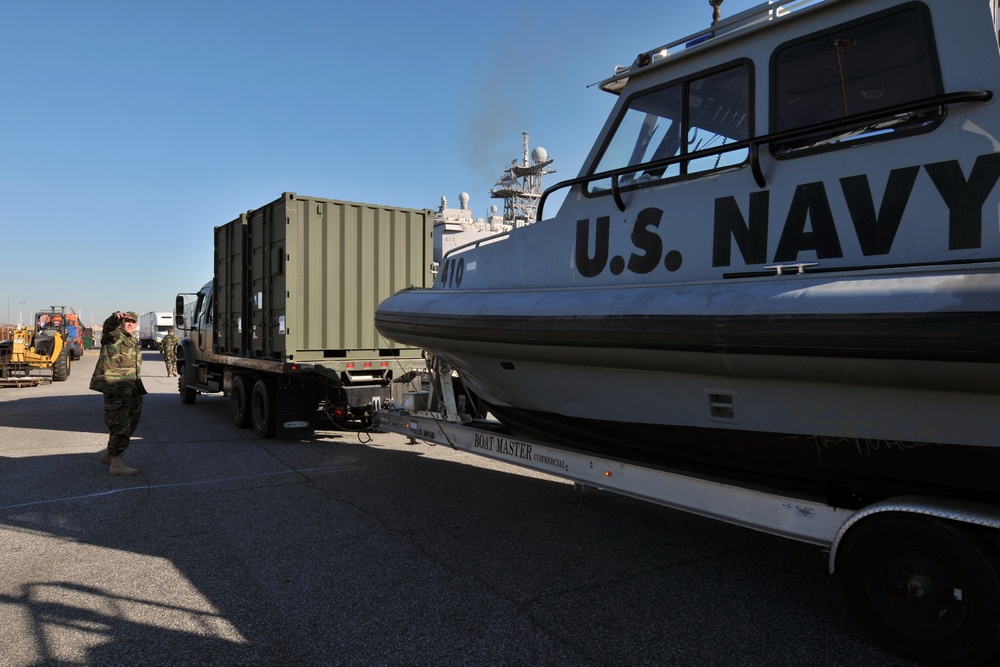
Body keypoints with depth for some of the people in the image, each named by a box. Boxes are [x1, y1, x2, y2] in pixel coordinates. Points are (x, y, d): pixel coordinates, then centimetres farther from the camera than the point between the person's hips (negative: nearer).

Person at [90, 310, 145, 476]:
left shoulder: (134, 341, 23)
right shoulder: (114, 335, -2)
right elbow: (109, 326, -28)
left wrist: (138, 390, 31)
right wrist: (117, 316, -50)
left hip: (131, 389, 9)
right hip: (115, 387, -9)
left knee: (130, 423, 15)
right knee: (120, 425, -13)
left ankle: (109, 454, 29)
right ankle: (117, 464, -13)